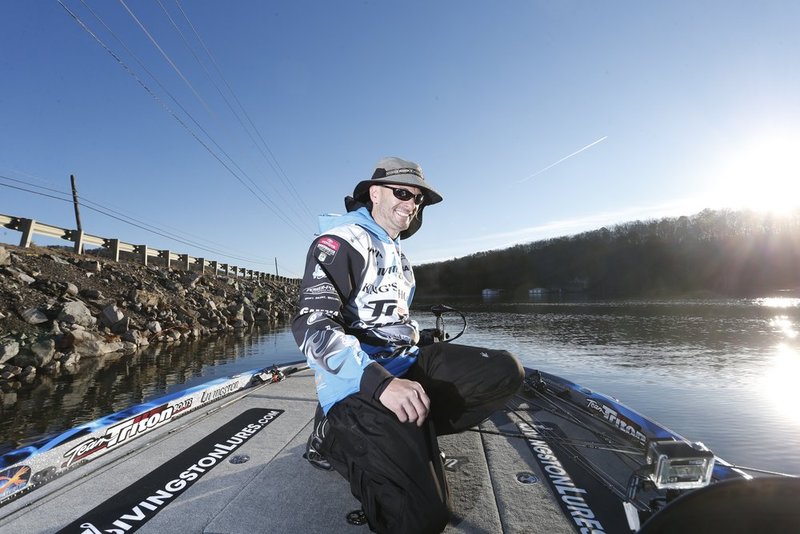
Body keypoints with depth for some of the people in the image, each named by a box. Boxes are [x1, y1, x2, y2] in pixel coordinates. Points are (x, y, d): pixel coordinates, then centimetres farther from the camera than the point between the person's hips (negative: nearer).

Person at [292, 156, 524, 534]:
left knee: (505, 371, -6)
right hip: (357, 382, -8)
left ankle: (401, 433, -6)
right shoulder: (339, 243, -9)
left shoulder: (398, 255, 21)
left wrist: (421, 338, 14)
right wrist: (380, 382, -32)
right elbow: (313, 326, -21)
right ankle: (337, 441, 4)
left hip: (407, 363, 9)